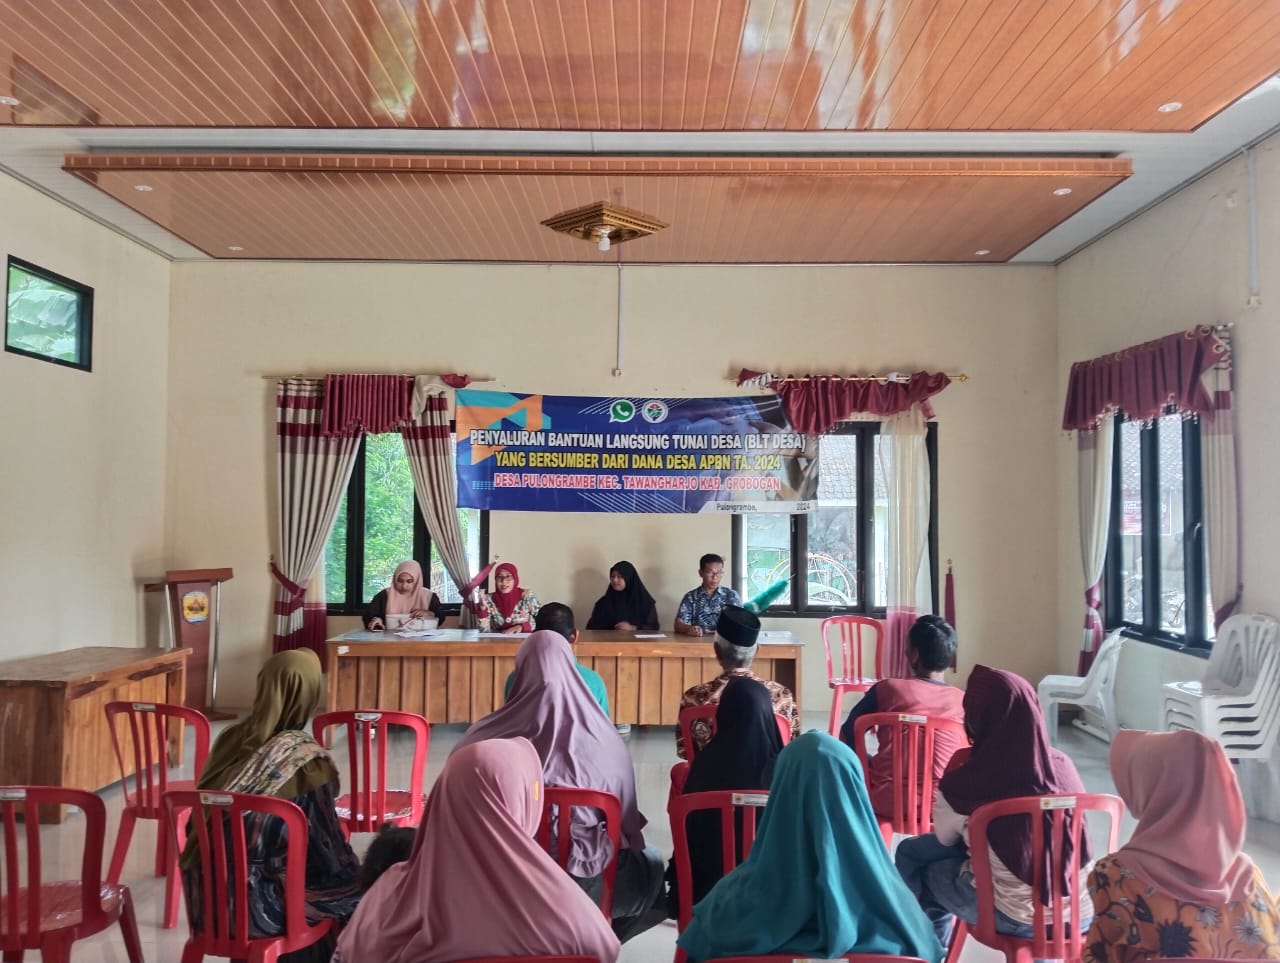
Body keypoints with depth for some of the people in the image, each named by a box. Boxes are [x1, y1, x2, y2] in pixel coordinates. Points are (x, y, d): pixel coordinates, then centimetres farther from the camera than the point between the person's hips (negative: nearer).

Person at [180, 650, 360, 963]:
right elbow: (326, 849, -12)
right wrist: (355, 875, 7)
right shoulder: (306, 759, -21)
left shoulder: (231, 739, -3)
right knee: (356, 890, 17)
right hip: (258, 904, -6)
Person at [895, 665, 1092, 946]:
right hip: (1081, 912, 5)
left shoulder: (967, 783, -21)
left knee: (912, 853, 18)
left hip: (1017, 918, -5)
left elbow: (945, 837, 1)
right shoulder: (1063, 766, -8)